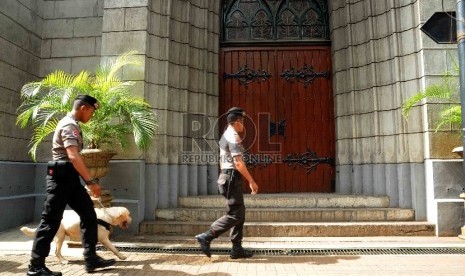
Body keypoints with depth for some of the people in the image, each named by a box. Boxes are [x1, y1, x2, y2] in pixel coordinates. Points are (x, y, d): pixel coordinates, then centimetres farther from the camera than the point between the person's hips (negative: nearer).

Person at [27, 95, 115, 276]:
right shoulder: (69, 125, -14)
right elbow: (73, 156, -27)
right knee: (51, 220, -2)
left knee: (89, 215, 7)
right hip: (62, 176, -10)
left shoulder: (72, 125, 18)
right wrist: (91, 181, -29)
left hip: (69, 178, 10)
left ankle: (91, 259, 10)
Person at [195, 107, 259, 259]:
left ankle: (237, 249, 15)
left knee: (239, 213, 12)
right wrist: (251, 181, -16)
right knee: (235, 214, -7)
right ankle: (206, 237, -7)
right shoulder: (234, 137, -13)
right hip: (233, 178, -10)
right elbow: (238, 163, -20)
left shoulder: (225, 136, 18)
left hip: (225, 176, 10)